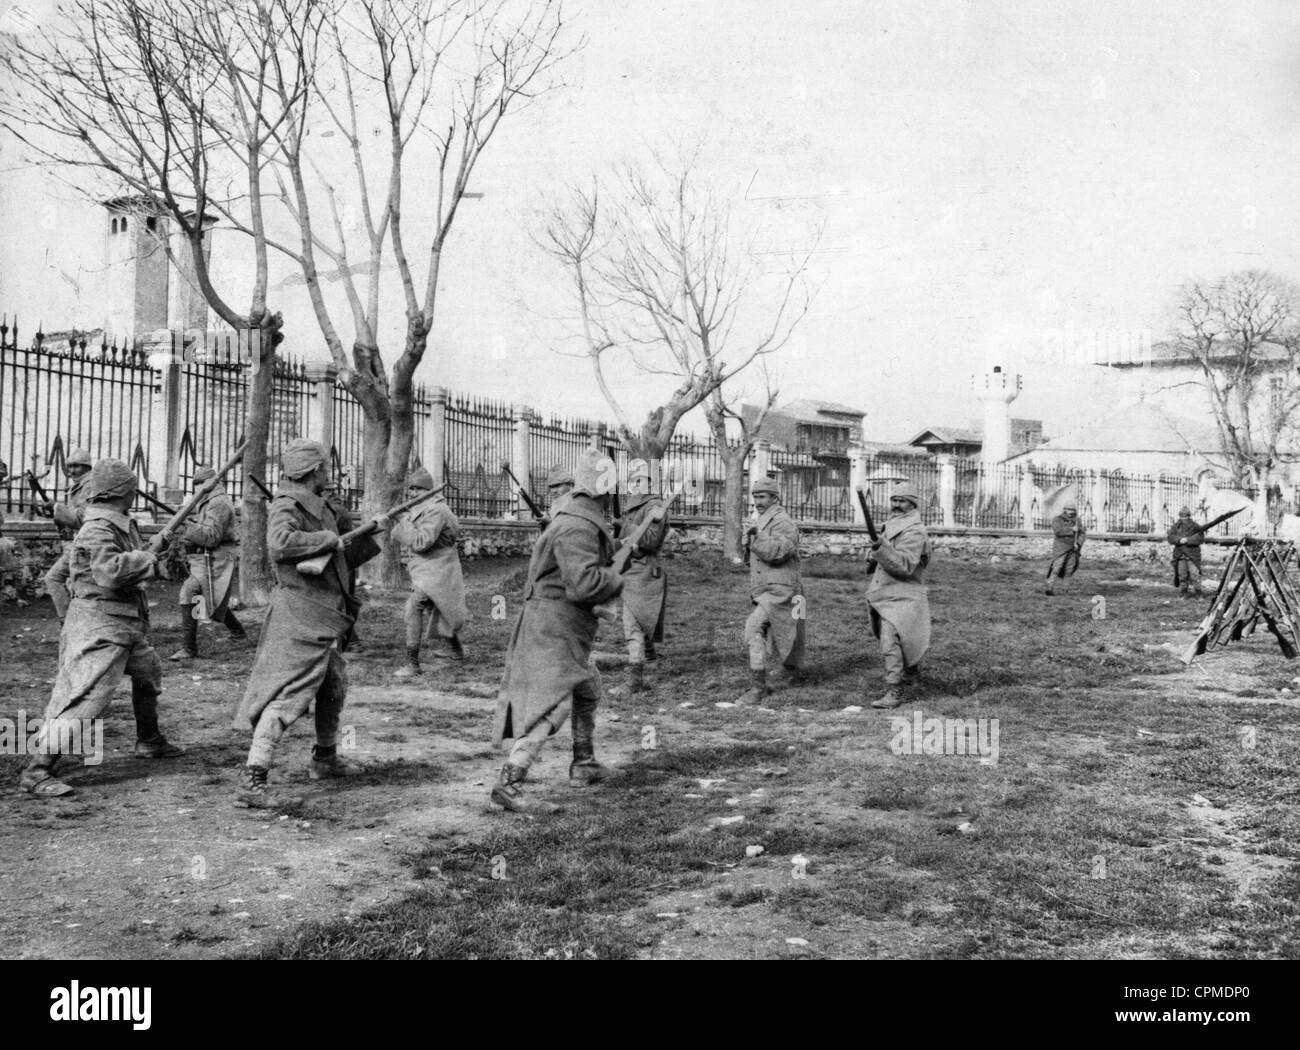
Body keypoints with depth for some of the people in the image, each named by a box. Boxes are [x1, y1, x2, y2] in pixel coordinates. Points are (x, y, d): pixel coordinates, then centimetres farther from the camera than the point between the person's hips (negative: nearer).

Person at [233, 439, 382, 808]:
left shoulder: (321, 509, 15)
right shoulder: (287, 507, -14)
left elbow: (344, 558, 28)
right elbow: (279, 544, -35)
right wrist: (328, 539, -25)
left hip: (327, 622, 10)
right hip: (301, 620, -10)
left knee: (334, 689, 23)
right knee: (288, 694, -15)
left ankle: (325, 757, 42)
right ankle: (251, 779, -17)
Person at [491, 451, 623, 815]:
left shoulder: (581, 518, 11)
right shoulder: (577, 526, -21)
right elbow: (583, 583, -30)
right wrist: (616, 580, -13)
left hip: (568, 627, 11)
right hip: (554, 623, -11)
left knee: (587, 689, 24)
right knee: (552, 704, -15)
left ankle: (584, 764, 39)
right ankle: (509, 785, -19)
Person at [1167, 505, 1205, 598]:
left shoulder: (1195, 526, 0)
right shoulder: (1175, 526, 9)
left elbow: (1201, 538, -9)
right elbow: (1171, 537, -1)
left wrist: (1188, 540, -19)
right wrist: (1180, 540, -19)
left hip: (1192, 554, -3)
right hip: (1180, 555, 3)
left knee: (1194, 574, -7)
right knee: (1182, 575, 5)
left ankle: (1197, 593, 2)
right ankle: (1184, 592, 14)